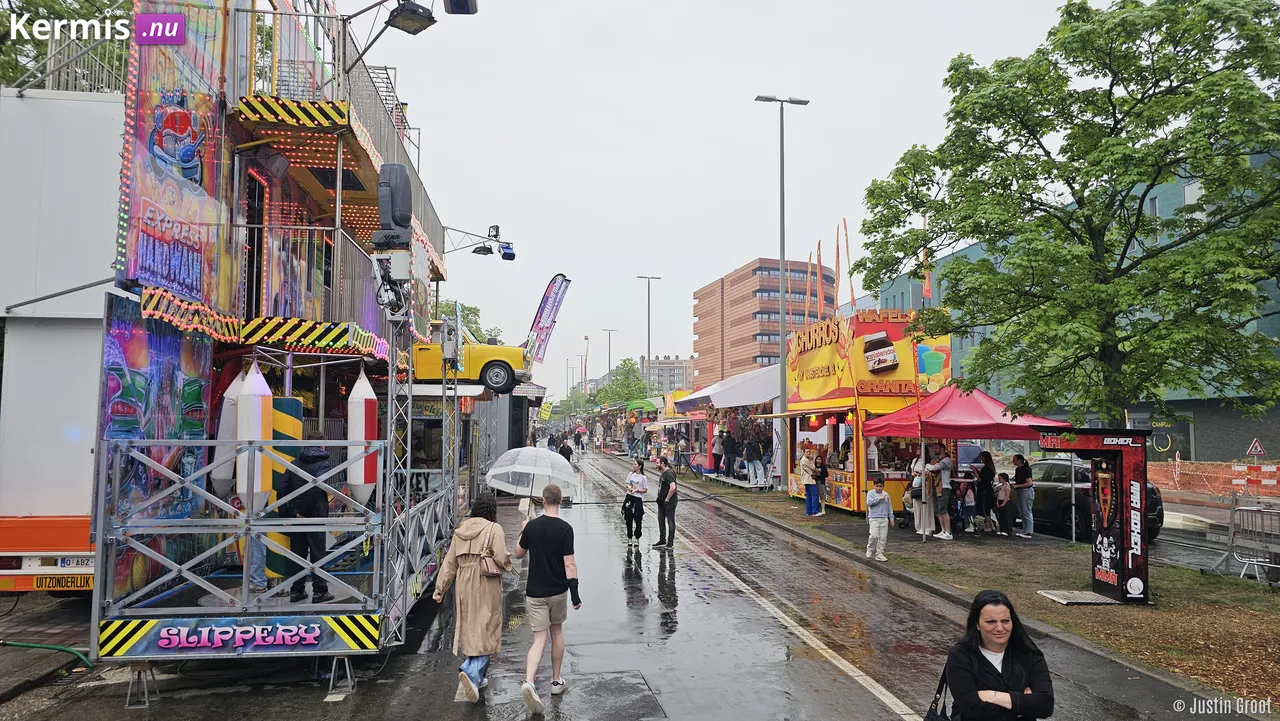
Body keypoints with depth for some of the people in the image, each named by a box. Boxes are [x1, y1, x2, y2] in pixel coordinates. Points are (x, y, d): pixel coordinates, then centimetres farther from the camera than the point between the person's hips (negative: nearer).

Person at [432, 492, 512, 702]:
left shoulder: (460, 530, 6)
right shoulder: (494, 529, -10)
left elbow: (450, 562, 6)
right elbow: (502, 559, -17)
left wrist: (440, 588, 8)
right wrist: (507, 564, 5)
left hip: (463, 585, 6)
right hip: (486, 586, -6)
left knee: (470, 631, 16)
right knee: (485, 631, -1)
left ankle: (478, 677, 26)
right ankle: (470, 673, -19)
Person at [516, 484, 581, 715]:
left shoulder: (531, 526, -4)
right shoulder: (565, 529, -12)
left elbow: (518, 554, 10)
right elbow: (569, 564, -15)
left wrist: (522, 533, 26)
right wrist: (575, 593, -10)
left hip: (535, 592, 1)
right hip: (558, 591, -1)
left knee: (539, 640, 1)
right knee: (557, 633, 19)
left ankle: (529, 682, -21)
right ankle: (556, 681, 27)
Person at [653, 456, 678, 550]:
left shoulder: (669, 473, -20)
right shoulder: (663, 472, 11)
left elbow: (673, 487, -31)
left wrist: (667, 499, -22)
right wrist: (660, 498, 15)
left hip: (669, 502, -10)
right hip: (662, 501, 10)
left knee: (670, 521, 1)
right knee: (661, 520, 15)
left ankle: (671, 542, 9)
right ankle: (662, 541, 26)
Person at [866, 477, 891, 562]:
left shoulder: (885, 494, 13)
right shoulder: (870, 493, 1)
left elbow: (889, 507, 18)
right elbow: (869, 502, -16)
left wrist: (891, 517, 14)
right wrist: (879, 498, -16)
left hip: (884, 519, 4)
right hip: (874, 518, -4)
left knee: (883, 537, 2)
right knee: (874, 536, -14)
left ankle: (879, 554, 10)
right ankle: (870, 552, 7)